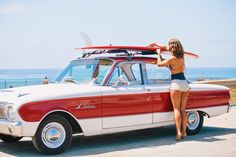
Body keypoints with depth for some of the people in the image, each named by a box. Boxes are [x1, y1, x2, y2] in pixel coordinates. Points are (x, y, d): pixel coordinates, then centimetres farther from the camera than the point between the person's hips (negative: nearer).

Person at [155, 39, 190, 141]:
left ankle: (178, 132, -9)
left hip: (176, 83, -7)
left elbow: (159, 64, -1)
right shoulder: (181, 56, 11)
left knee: (176, 109, -3)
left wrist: (158, 54, 14)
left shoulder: (172, 58, -12)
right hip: (185, 83, 7)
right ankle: (184, 132, 12)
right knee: (183, 109, 10)